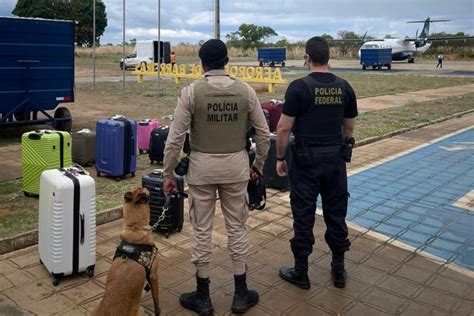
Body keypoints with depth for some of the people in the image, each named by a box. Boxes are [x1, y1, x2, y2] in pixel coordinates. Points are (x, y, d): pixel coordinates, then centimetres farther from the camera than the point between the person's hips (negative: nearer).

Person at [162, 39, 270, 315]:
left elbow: (175, 138, -10)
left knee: (202, 230, 10)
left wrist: (168, 174, 0)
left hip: (203, 166, -2)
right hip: (236, 165, 2)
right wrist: (259, 164, 17)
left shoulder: (192, 91, -8)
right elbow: (264, 133, 3)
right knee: (237, 228, 13)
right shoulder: (246, 91, -2)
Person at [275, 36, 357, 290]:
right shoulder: (344, 87, 3)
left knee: (304, 217, 5)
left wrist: (280, 158, -1)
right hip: (335, 160, 5)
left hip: (306, 160, -4)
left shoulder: (299, 87, -12)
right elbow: (349, 128, 10)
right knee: (336, 215, 14)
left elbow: (284, 128, -12)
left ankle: (300, 273, 18)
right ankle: (339, 270, 26)